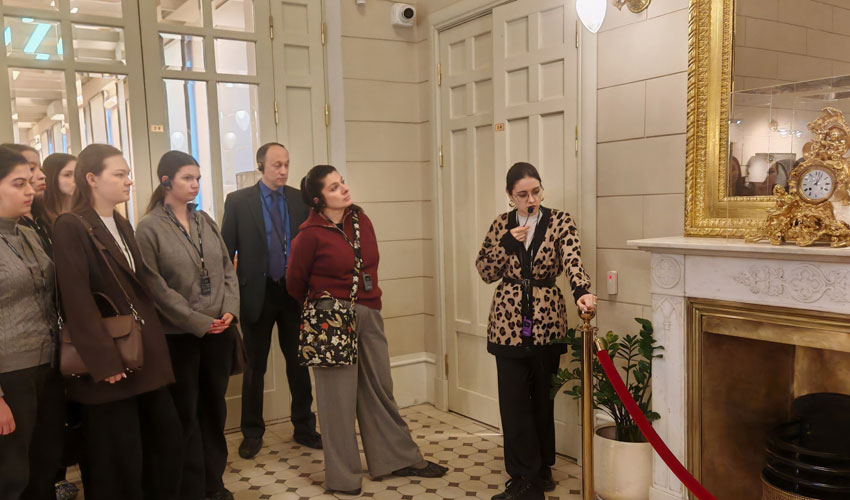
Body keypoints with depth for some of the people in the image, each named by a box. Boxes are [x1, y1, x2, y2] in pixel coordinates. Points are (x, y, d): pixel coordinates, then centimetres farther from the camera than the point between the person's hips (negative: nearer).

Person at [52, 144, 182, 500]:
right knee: (120, 460, 4)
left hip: (145, 355, 8)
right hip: (109, 362, -8)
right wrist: (105, 362, -21)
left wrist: (154, 345, 13)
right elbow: (77, 302, -19)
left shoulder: (122, 226, 14)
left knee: (167, 441, 12)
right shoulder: (71, 228, -12)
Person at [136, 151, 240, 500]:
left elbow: (228, 269, 8)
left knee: (214, 407, 13)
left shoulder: (205, 221, 7)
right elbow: (155, 287, -12)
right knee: (186, 413, 8)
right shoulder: (149, 228, -8)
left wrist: (229, 310, -7)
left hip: (219, 331, 5)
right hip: (179, 335, -5)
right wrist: (199, 322, -15)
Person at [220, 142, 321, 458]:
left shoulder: (301, 200, 3)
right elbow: (226, 250, -1)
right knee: (255, 367, 11)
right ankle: (252, 433, 27)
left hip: (295, 293, 2)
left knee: (299, 363, 10)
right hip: (257, 293, -1)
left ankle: (304, 428, 25)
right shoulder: (238, 201, -2)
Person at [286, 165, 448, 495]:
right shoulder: (311, 234, -12)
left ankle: (399, 459, 30)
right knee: (338, 396, 6)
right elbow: (295, 282, 0)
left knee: (380, 389, 15)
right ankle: (342, 475, 22)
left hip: (369, 314, 6)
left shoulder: (360, 220, 5)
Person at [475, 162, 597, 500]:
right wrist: (507, 243, -12)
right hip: (509, 324, 2)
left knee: (543, 399, 11)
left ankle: (540, 470, 27)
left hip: (547, 324, -1)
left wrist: (582, 291, -37)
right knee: (514, 403, 0)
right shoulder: (501, 225, 5)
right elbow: (485, 272, 2)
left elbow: (572, 260, -18)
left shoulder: (559, 222, -2)